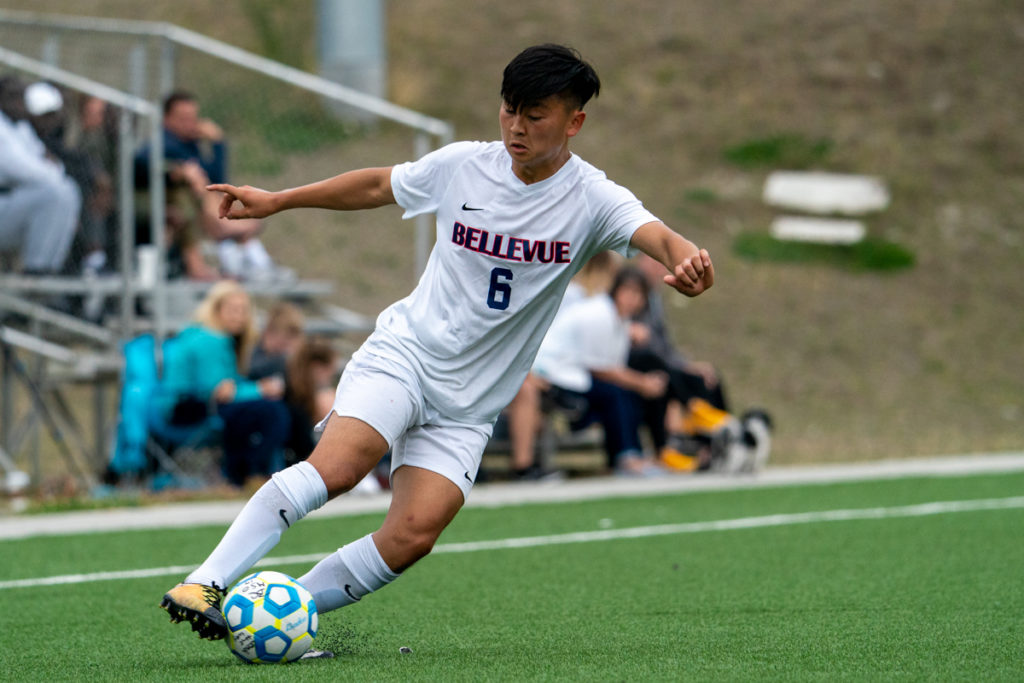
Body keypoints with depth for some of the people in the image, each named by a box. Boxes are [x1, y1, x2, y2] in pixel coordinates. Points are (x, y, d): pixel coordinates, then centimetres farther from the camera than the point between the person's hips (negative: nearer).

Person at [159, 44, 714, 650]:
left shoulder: (592, 199, -8)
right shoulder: (461, 165, -1)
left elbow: (655, 235, -27)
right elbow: (379, 185, 17)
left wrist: (688, 261, -52)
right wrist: (277, 201, 23)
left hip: (468, 406, 1)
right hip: (405, 351, -1)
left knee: (413, 537, -17)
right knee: (338, 466, -28)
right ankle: (206, 583, -28)